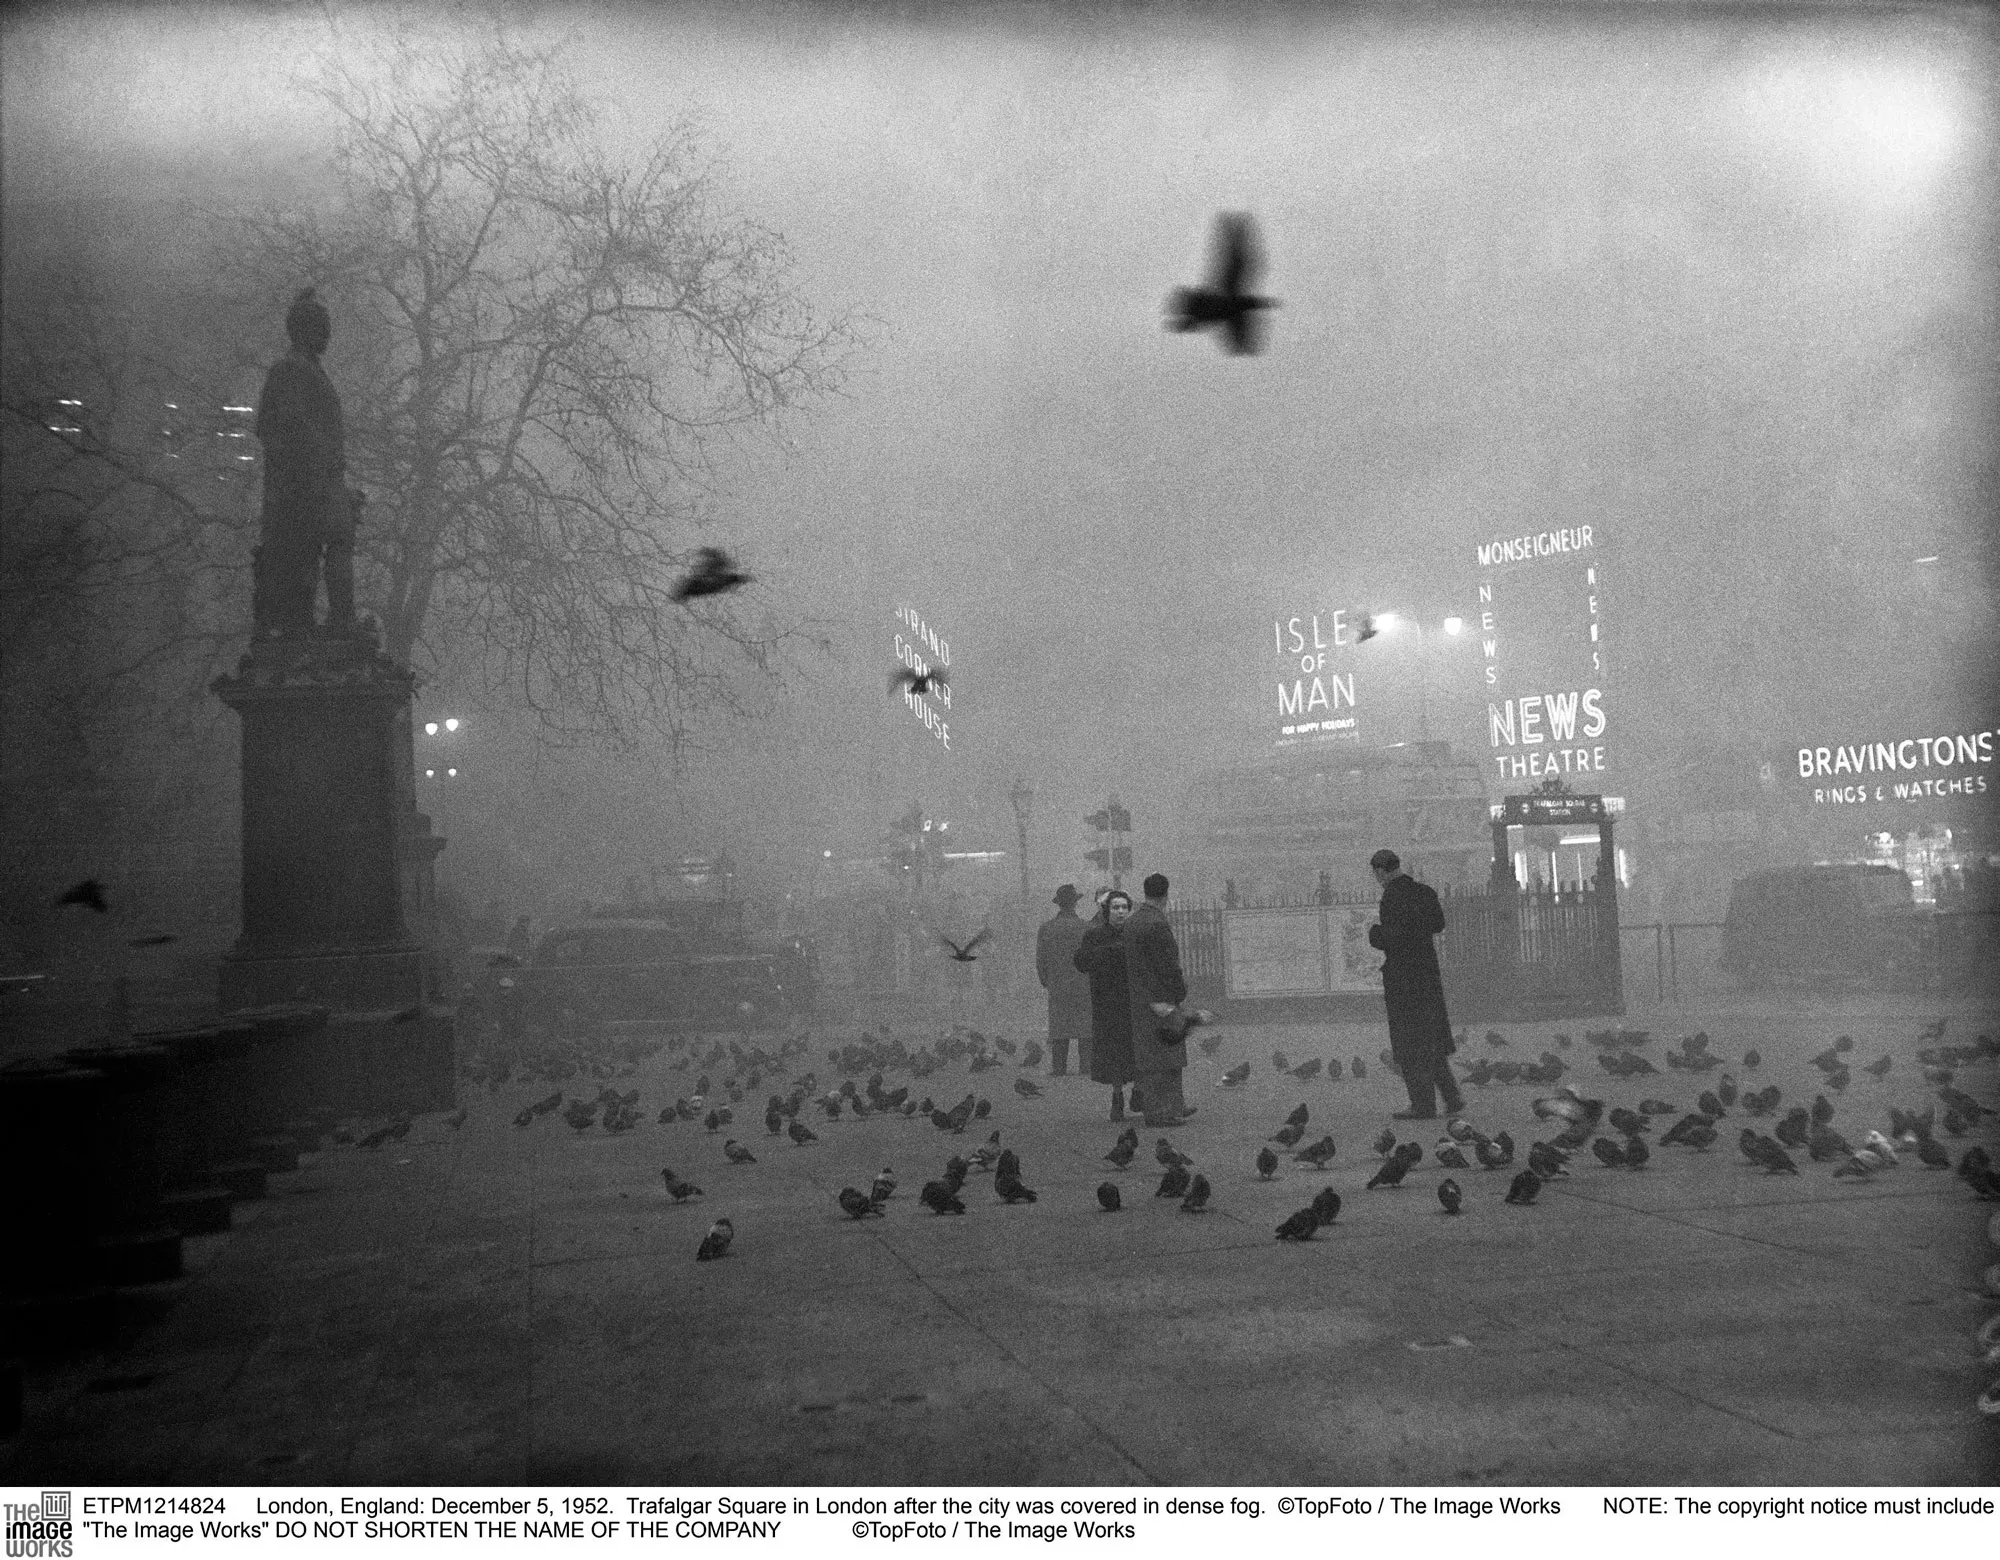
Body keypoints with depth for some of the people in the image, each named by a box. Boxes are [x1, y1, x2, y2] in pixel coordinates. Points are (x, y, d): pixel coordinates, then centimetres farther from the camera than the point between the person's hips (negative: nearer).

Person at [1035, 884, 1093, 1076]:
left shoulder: (1046, 928, 0)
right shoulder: (1084, 927, -8)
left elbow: (1041, 959, 1)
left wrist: (1045, 982, 15)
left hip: (1057, 986, 2)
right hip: (1083, 986, -2)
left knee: (1059, 1025, 6)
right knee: (1086, 1025, 4)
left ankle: (1059, 1068, 2)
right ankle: (1086, 1067, 0)